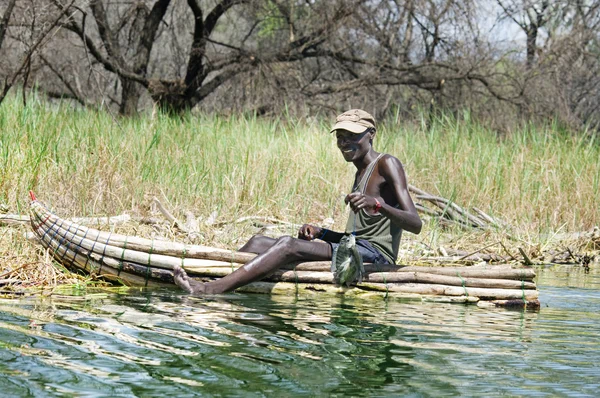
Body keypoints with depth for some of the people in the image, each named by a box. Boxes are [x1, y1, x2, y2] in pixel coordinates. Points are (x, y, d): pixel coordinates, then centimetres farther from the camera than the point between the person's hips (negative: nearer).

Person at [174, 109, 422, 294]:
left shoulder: (386, 164, -3)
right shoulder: (361, 173, 25)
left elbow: (415, 224, -15)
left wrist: (377, 203, -31)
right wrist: (319, 232, 11)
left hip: (376, 253, -10)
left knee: (289, 244, -28)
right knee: (259, 242, 1)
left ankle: (210, 289, -40)